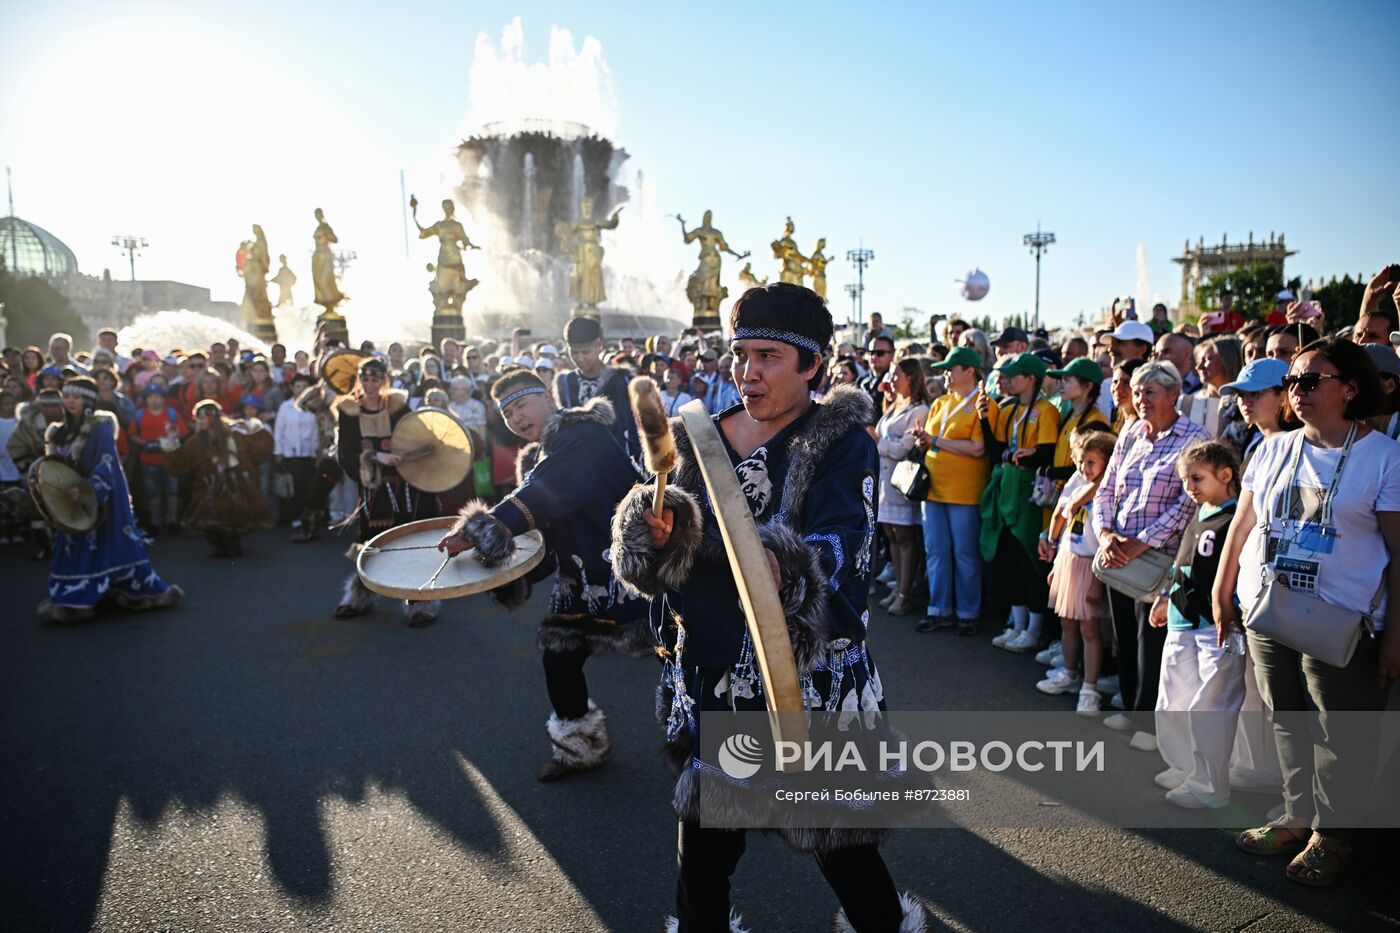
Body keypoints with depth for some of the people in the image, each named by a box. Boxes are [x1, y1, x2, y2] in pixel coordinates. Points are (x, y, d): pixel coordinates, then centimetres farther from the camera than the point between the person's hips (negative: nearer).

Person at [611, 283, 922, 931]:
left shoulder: (843, 442, -8)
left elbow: (841, 556, -22)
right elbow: (649, 558, 3)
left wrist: (787, 568, -43)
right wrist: (655, 530, -20)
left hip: (807, 676, -4)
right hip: (709, 670, 4)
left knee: (836, 841, 9)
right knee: (703, 832, 14)